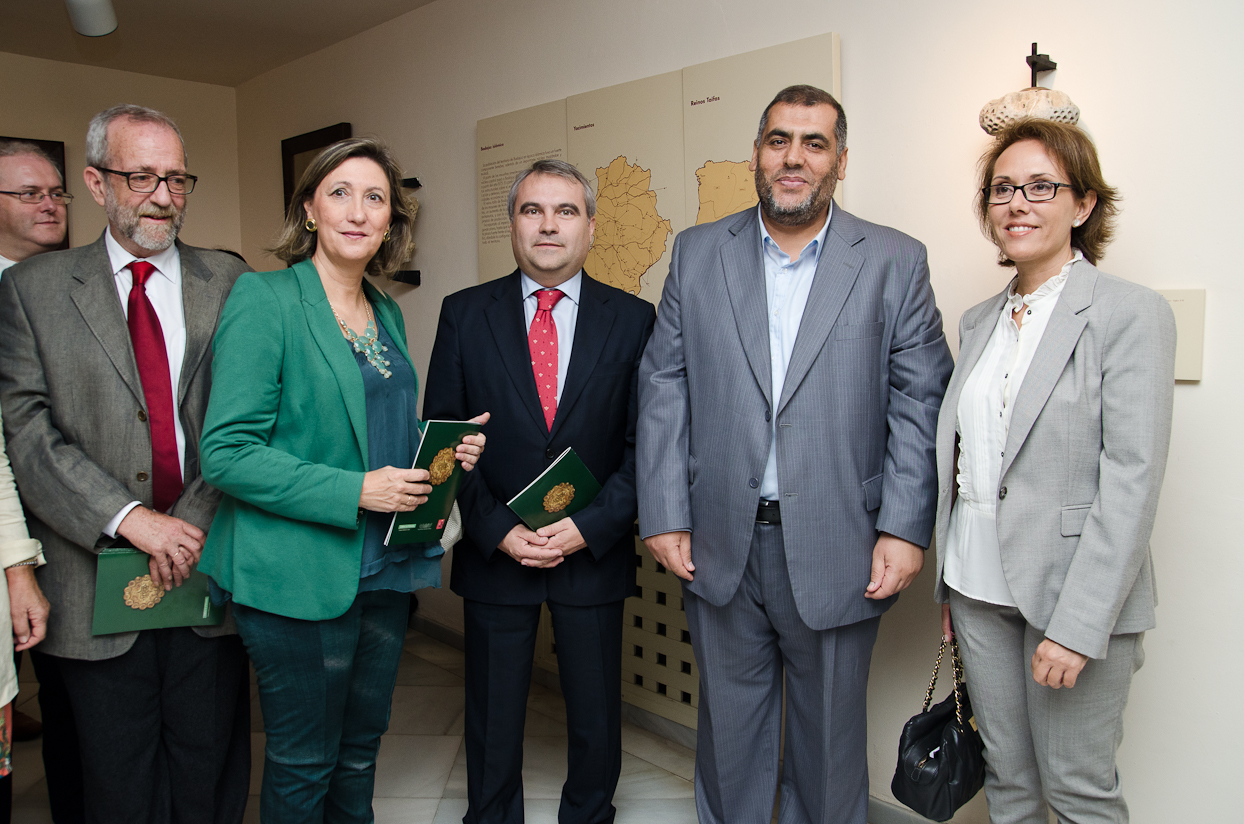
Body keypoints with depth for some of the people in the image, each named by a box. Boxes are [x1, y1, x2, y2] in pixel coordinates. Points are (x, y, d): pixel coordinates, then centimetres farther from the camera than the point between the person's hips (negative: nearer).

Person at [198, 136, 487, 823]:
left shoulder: (387, 312, 10)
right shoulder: (263, 298, -11)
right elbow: (226, 453, -17)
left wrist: (446, 450, 0)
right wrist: (354, 491, -22)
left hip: (385, 568, 7)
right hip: (298, 574, -6)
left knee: (359, 751, 20)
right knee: (302, 766, 11)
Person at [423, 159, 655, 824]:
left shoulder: (632, 318, 0)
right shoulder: (464, 314, 1)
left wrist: (590, 526, -13)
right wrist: (497, 529, -10)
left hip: (594, 552, 0)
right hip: (493, 552, 0)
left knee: (597, 721, 14)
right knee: (492, 722, 15)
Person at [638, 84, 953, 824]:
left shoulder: (896, 262, 0)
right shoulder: (697, 253, 4)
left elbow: (920, 403, -3)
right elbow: (664, 390, 2)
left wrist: (905, 529, -10)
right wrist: (665, 516, -3)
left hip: (837, 552, -1)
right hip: (720, 545, 2)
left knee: (831, 734, 16)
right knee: (729, 727, 18)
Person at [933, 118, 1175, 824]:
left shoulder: (1132, 314, -10)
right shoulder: (980, 321, 10)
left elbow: (1132, 481, -16)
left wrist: (1076, 627, -20)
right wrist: (947, 586, 12)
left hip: (1076, 599, -5)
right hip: (980, 589, 6)